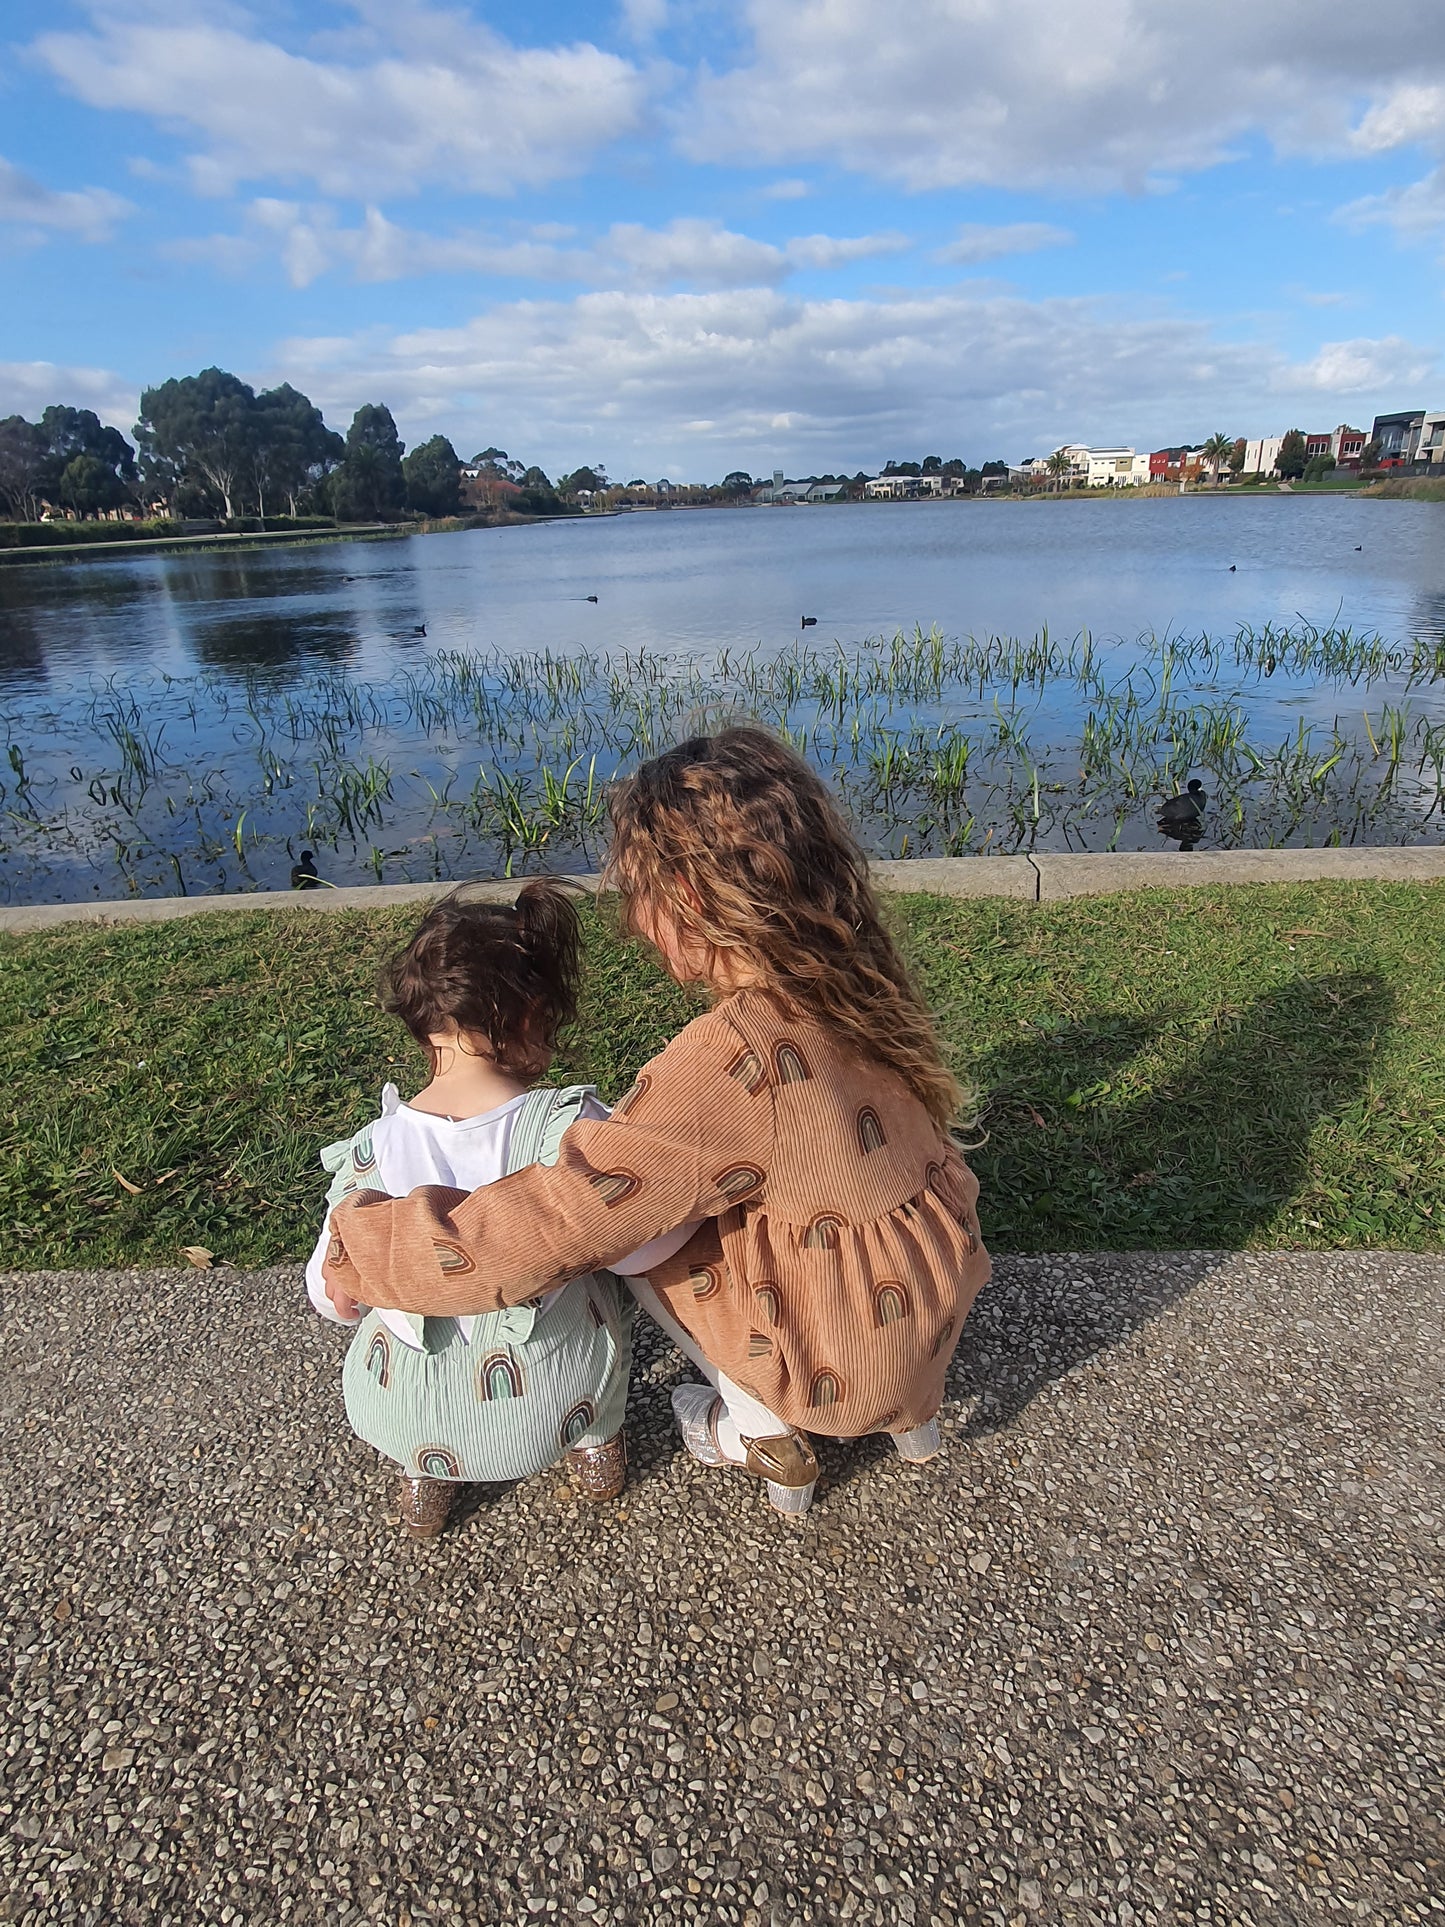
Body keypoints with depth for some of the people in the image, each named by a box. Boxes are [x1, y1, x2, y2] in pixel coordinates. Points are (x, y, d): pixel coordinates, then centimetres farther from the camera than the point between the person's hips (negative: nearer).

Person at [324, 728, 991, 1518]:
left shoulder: (724, 1065, -31)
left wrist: (356, 1247, -13)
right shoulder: (852, 979, -9)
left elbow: (533, 1235, -28)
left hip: (857, 1358, -6)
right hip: (942, 1300, 7)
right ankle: (905, 1410, 30)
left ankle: (764, 1432, 17)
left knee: (627, 1220, 2)